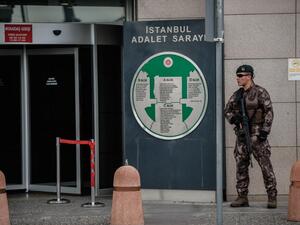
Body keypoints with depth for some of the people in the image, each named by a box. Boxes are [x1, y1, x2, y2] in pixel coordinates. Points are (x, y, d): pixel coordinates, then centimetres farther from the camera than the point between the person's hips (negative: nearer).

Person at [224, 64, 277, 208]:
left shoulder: (260, 92, -7)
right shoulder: (237, 95, 12)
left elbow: (269, 112, -10)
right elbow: (227, 110, 17)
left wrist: (265, 130, -17)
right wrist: (232, 117, -5)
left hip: (256, 133, -6)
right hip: (241, 134, 6)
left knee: (265, 165, -7)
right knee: (241, 166, 6)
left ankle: (272, 197, -2)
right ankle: (242, 197, 12)